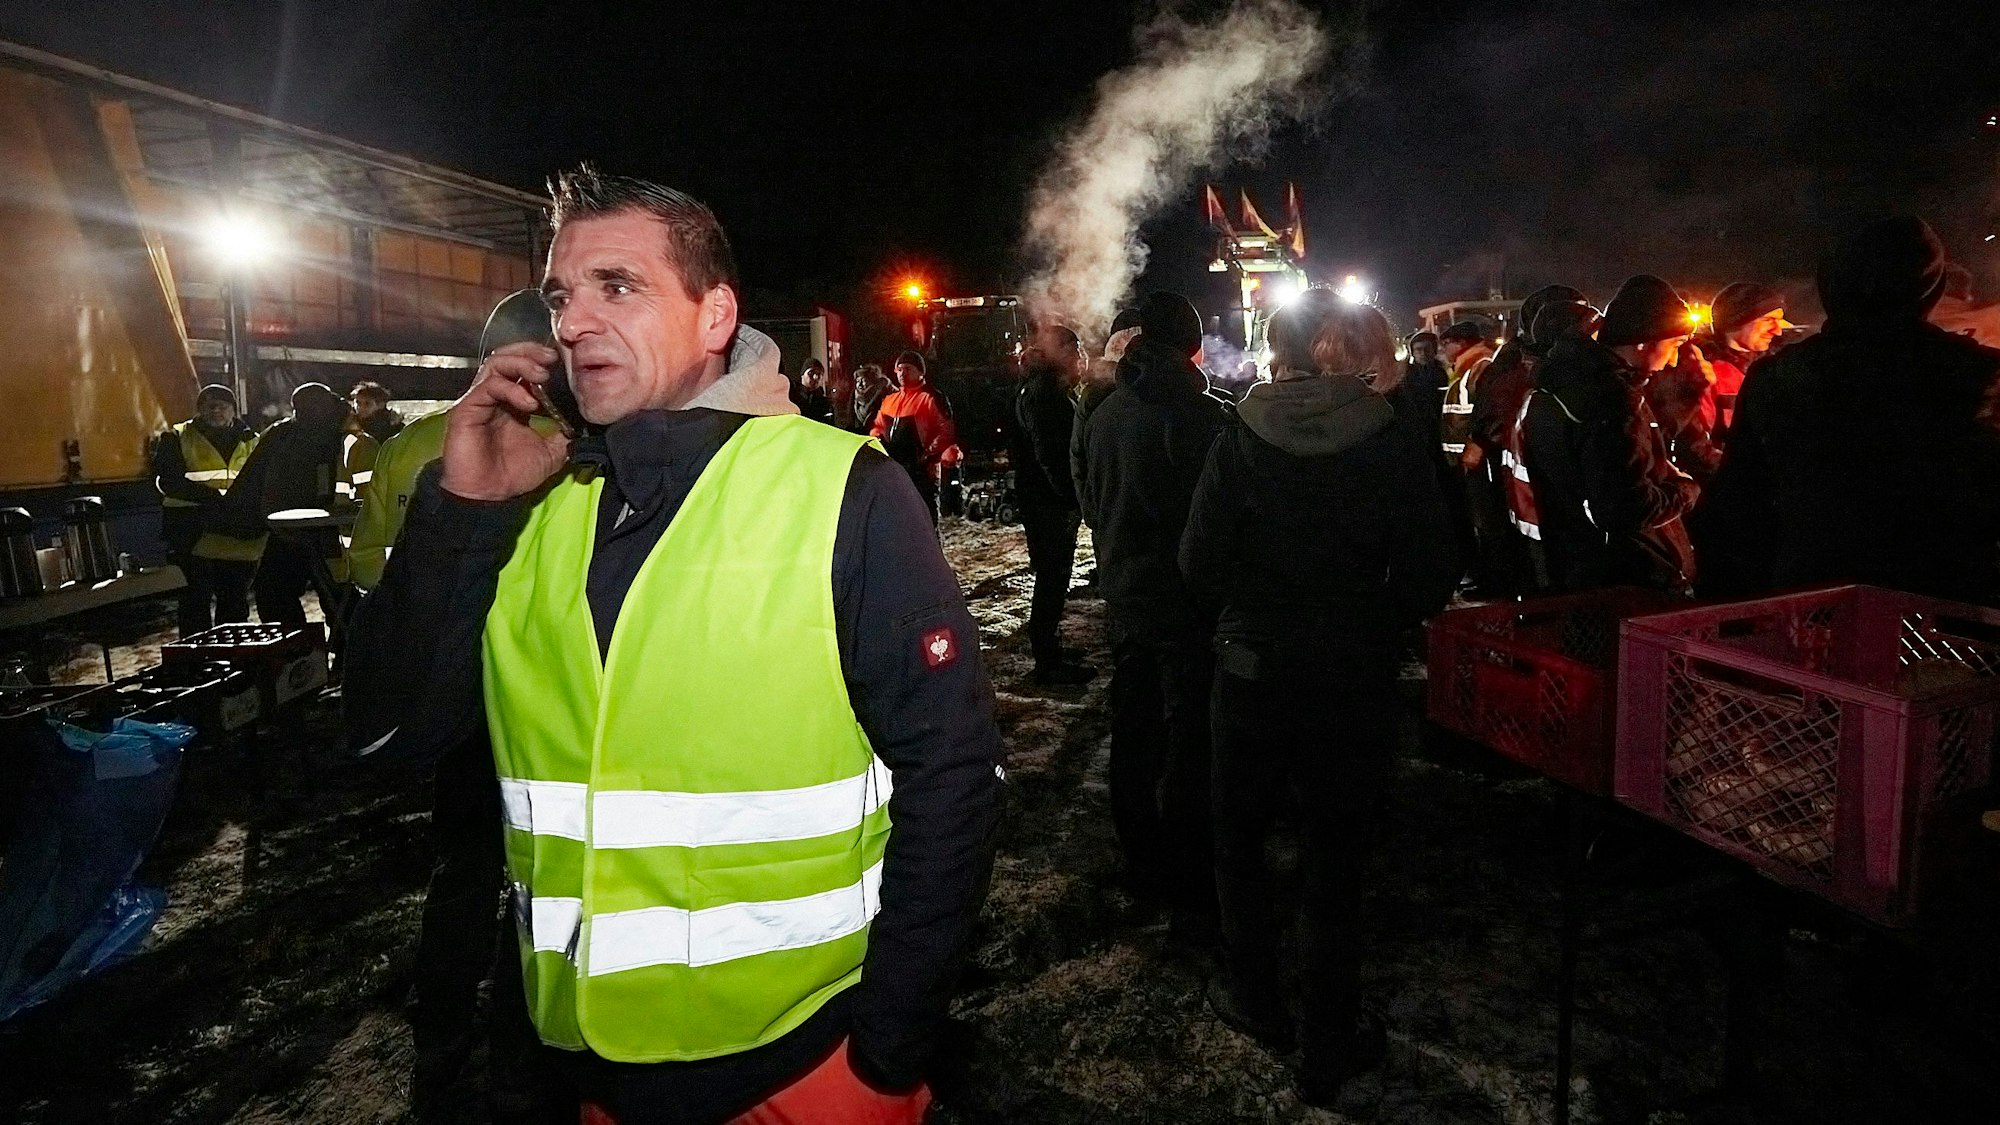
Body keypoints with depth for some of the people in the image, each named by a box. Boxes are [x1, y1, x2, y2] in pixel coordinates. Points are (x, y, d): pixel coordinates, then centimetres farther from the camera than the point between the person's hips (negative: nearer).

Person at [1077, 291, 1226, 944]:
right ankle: (1193, 895, 5)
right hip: (1184, 601, -7)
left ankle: (1143, 866, 29)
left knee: (1133, 735, 15)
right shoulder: (1193, 412, -16)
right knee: (1189, 744, -1)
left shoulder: (1105, 413, 6)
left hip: (1124, 596, 7)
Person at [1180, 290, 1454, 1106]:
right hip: (1354, 679, 0)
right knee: (1334, 862, 12)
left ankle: (1255, 999, 34)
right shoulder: (1391, 446, -9)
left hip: (1252, 667, 0)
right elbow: (1429, 580, -11)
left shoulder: (1241, 439, -10)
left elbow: (1200, 563, -12)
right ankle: (1329, 1046, 23)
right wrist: (1370, 617, 8)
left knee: (1239, 836, 21)